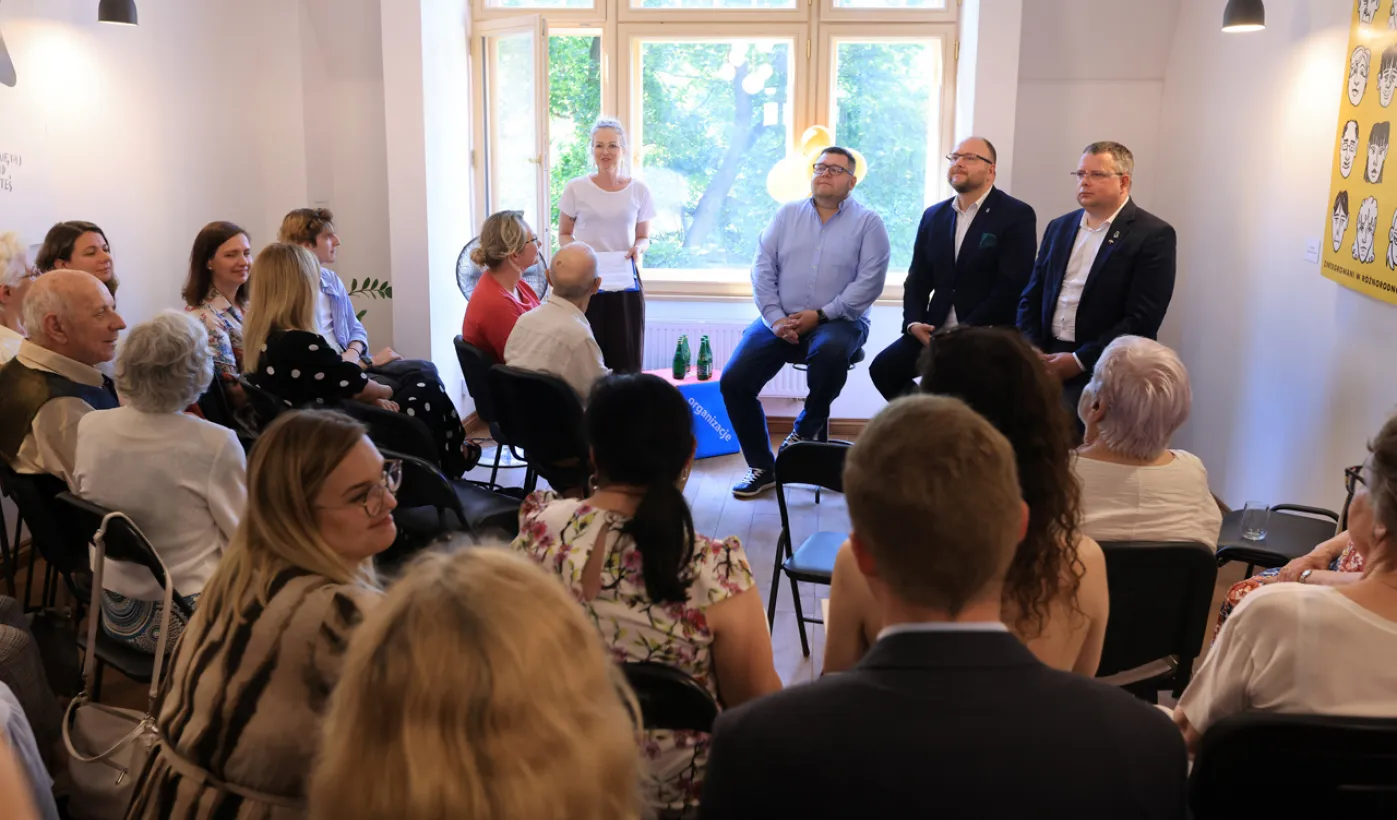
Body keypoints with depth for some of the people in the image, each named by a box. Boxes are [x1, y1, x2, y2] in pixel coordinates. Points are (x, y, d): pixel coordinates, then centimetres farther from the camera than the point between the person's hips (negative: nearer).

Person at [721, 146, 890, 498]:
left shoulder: (868, 223, 1)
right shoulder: (787, 214, 10)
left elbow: (870, 281, -8)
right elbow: (763, 268, 4)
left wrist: (820, 315, -16)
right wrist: (775, 319, -10)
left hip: (837, 321, -3)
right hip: (781, 320, 4)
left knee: (830, 351, -39)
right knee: (734, 380, -13)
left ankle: (807, 427, -10)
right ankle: (762, 466, 4)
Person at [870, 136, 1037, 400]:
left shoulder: (1017, 215, -4)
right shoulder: (934, 216, 14)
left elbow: (1012, 286, -14)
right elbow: (917, 280, 14)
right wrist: (913, 323, -6)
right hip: (934, 331, 6)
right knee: (883, 367, -13)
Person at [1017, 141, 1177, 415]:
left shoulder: (1154, 235, -3)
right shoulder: (1059, 227, 16)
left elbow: (1142, 319, -11)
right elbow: (1031, 298, 17)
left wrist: (1079, 361, -14)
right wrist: (1033, 351, -1)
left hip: (1103, 372, -5)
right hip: (1047, 361, 5)